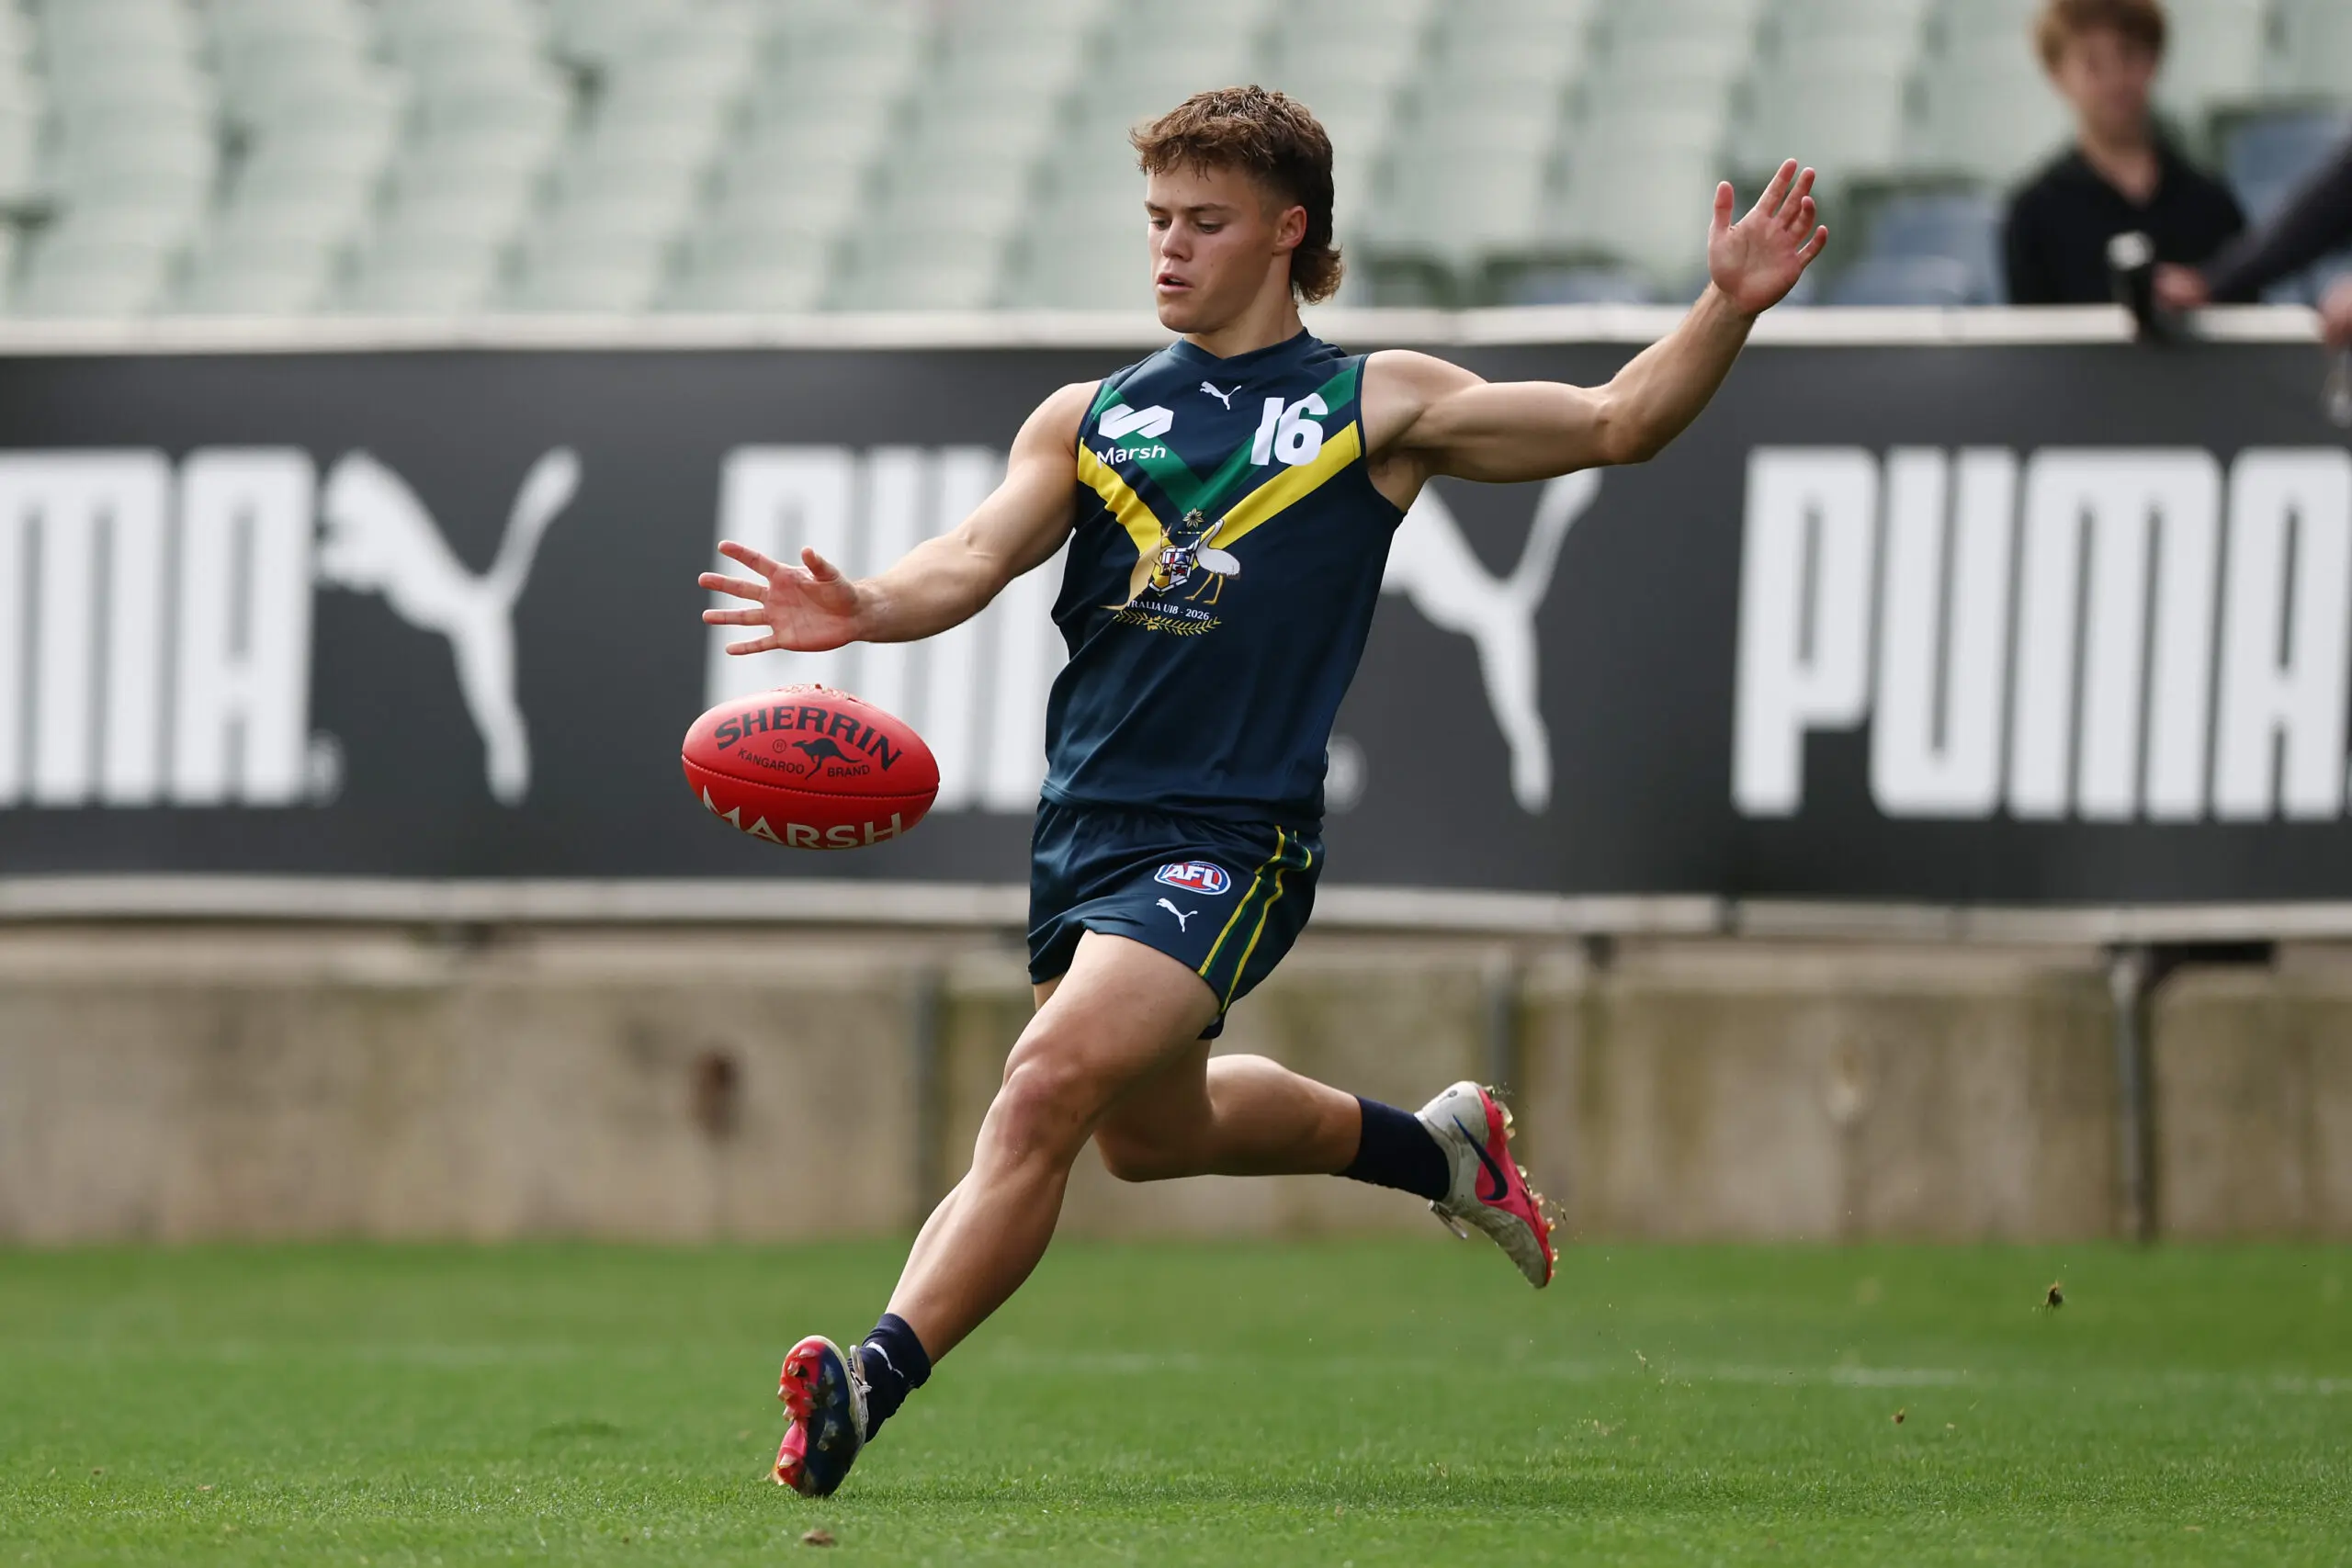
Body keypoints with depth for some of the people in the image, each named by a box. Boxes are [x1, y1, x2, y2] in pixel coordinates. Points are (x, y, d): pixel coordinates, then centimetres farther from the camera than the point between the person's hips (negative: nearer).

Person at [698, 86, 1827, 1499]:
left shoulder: (1376, 407, 5)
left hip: (1231, 839, -6)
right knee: (1150, 1132, 23)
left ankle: (871, 1384, -30)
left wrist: (1730, 309, -11)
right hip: (1085, 833, 6)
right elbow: (979, 557, 0)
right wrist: (867, 610, -21)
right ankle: (1435, 1147, 49)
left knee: (1051, 1083, -25)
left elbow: (1616, 423, 5)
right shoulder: (1089, 419, 13)